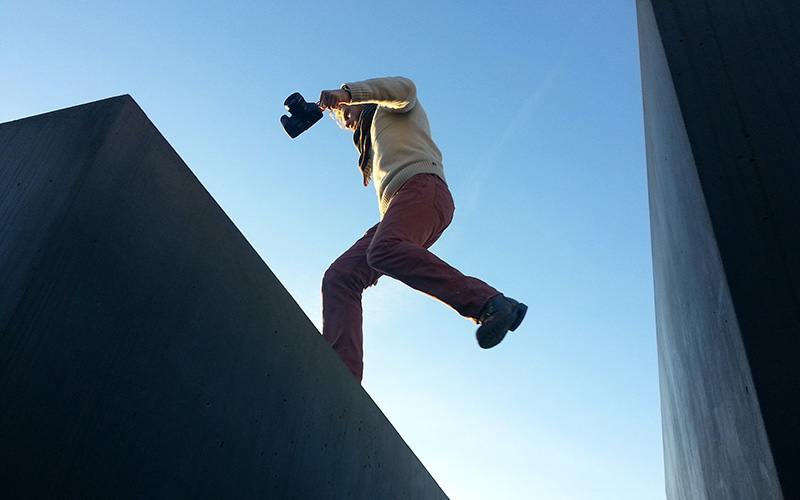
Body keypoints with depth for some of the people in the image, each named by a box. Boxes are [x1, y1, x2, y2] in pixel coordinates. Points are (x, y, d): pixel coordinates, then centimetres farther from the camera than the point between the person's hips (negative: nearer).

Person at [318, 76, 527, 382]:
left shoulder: (391, 106, 25)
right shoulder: (374, 146, 45)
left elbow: (404, 88, 2)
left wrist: (348, 92, -1)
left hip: (423, 187, -8)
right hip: (394, 211, 8)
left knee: (384, 250, -38)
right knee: (339, 277, -11)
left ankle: (489, 303, -44)